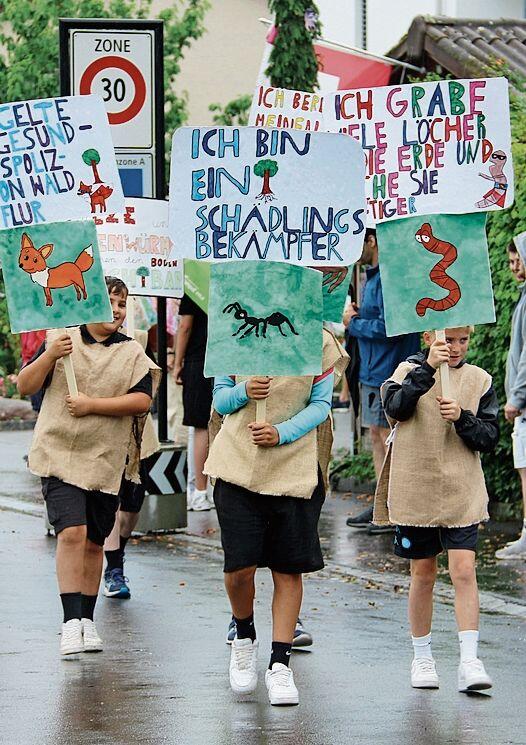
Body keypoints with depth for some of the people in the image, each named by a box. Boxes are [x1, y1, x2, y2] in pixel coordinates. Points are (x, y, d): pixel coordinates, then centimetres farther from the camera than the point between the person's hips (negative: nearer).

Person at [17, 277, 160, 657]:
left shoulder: (131, 352, 4)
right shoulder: (62, 340, 3)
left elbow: (142, 400, -7)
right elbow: (25, 387, 0)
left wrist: (91, 404, -14)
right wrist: (50, 356, -16)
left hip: (107, 459, 2)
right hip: (60, 454, -2)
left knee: (94, 541, 10)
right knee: (72, 532, -17)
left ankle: (88, 619, 23)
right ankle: (71, 622, -18)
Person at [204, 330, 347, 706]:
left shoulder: (319, 342, -2)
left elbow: (321, 404, 1)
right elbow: (220, 399, 8)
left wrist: (282, 433, -15)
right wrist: (244, 391, -14)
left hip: (294, 471, 0)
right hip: (239, 467, 0)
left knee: (289, 570, 2)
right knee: (239, 567, -5)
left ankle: (280, 664, 11)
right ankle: (244, 638, 25)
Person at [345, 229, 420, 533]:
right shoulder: (373, 276, 15)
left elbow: (388, 326, -25)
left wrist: (354, 322, -12)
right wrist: (357, 316, 3)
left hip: (387, 371, -11)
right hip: (373, 371, 11)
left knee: (388, 438, -6)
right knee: (376, 435, 13)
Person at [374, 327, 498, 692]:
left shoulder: (479, 381, 4)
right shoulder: (410, 371, 0)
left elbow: (490, 438, 2)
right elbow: (395, 407, -19)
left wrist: (463, 417, -16)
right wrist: (428, 368, -27)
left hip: (461, 494, 0)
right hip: (415, 492, 0)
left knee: (464, 571, -11)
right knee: (423, 574, 9)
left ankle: (469, 661, -13)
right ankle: (422, 657, 22)